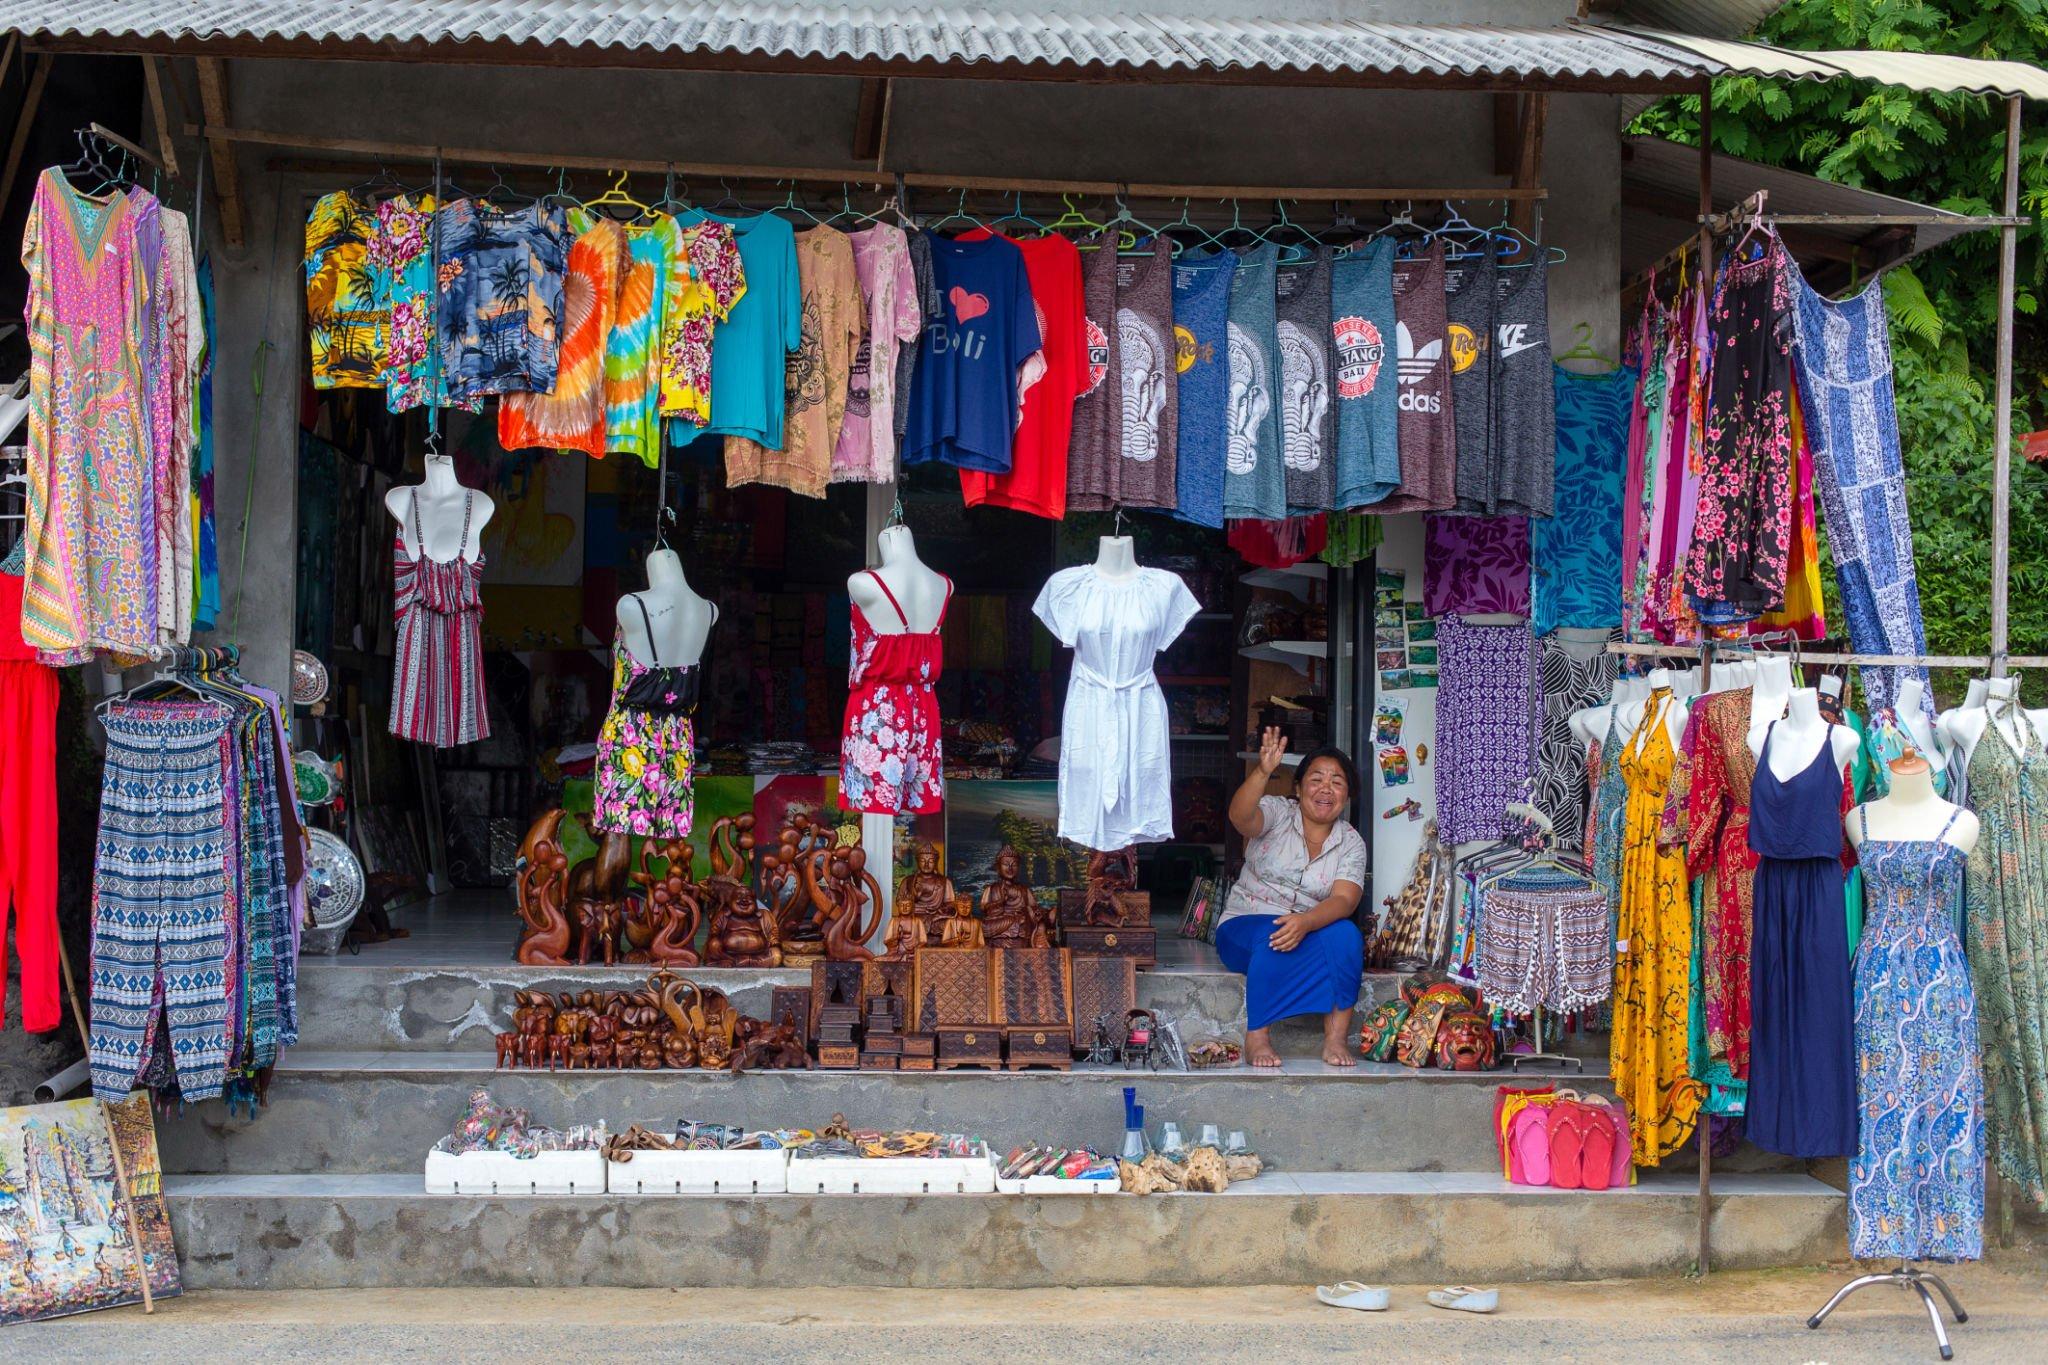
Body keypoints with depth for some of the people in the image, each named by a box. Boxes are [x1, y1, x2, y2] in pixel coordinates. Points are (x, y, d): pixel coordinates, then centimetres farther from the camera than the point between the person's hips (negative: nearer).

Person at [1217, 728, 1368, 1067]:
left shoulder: (1351, 843, 4)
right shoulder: (1278, 813, -2)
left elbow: (1344, 900, -12)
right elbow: (1240, 817, -26)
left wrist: (1306, 922, -34)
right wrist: (1263, 772, -46)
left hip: (1313, 928, 2)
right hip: (1245, 926, -2)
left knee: (1346, 934, -29)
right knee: (1272, 936, -36)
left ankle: (1336, 1036, -28)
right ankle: (1257, 1037, -31)